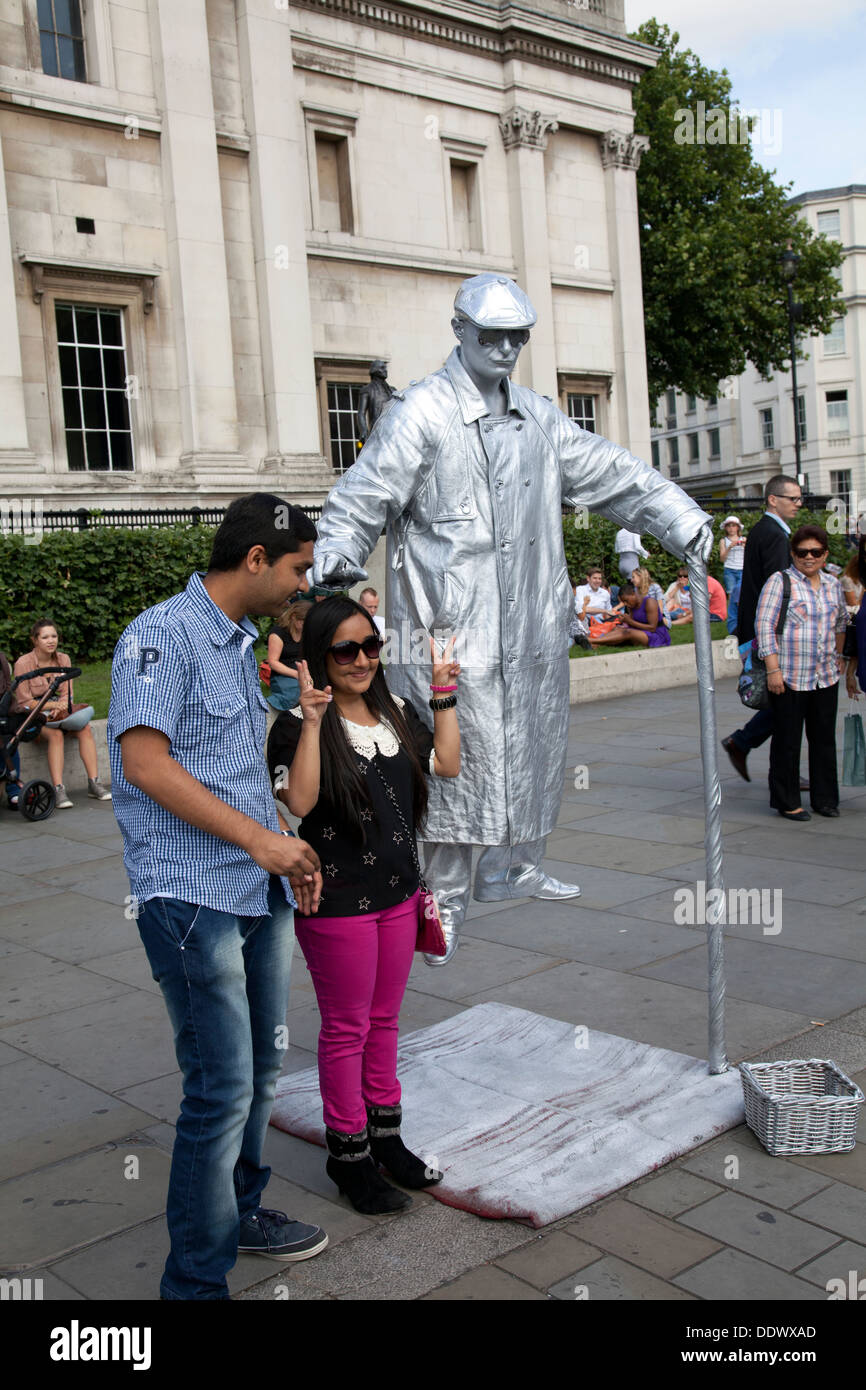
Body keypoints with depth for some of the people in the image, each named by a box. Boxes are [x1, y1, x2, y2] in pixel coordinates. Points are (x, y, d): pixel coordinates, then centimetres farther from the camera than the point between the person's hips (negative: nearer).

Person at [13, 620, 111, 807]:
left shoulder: (63, 659, 4)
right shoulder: (23, 664, -11)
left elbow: (66, 695, 3)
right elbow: (24, 702, -12)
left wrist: (59, 709, -19)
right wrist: (52, 704, -24)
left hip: (58, 713, 4)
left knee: (84, 728, -25)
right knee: (55, 734, -35)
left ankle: (94, 783, -25)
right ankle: (59, 790, -37)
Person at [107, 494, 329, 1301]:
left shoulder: (239, 644, 17)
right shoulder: (161, 636, -11)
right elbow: (145, 762, -20)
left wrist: (288, 853, 11)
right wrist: (259, 838, -19)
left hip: (259, 892, 9)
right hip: (193, 897, -9)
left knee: (258, 1072, 18)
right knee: (223, 1089, -6)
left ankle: (240, 1213, 37)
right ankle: (195, 1280, 9)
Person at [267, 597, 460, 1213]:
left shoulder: (395, 711, 7)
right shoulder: (298, 725, -13)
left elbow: (448, 764, 10)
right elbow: (299, 801, -26)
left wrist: (445, 695, 6)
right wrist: (312, 722, -30)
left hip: (399, 892, 6)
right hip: (336, 901, -6)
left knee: (384, 1019, 18)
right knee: (346, 1028, 6)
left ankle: (385, 1133, 33)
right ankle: (349, 1153, 21)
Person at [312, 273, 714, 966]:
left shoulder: (539, 417, 13)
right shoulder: (421, 413, -5)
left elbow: (613, 473, 19)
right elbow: (363, 497, -8)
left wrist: (683, 517, 13)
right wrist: (335, 554, -25)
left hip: (531, 627, 7)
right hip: (450, 629, -7)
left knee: (532, 749, 16)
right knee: (456, 760, -4)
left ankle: (513, 865, 35)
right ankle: (446, 894, 11)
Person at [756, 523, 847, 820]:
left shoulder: (833, 585, 12)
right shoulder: (780, 582, -5)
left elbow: (840, 623, 28)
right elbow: (764, 626, -10)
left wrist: (839, 656, 23)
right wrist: (773, 669, -15)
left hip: (826, 678, 5)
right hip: (789, 679, -5)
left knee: (824, 739, 10)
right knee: (788, 741, 2)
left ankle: (825, 798, 21)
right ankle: (787, 802, 12)